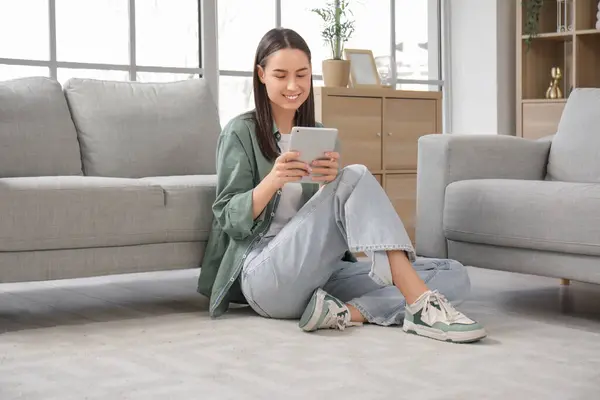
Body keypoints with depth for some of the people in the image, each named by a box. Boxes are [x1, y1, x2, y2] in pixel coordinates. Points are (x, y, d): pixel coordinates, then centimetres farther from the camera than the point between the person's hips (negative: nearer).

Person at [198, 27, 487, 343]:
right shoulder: (241, 133, 3)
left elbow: (334, 218, 11)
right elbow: (231, 221, -5)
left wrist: (333, 181, -11)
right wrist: (273, 181, -24)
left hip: (320, 274, 6)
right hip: (267, 277, -6)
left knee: (454, 276, -12)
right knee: (356, 178, -26)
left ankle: (344, 312, -33)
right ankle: (421, 304, -36)